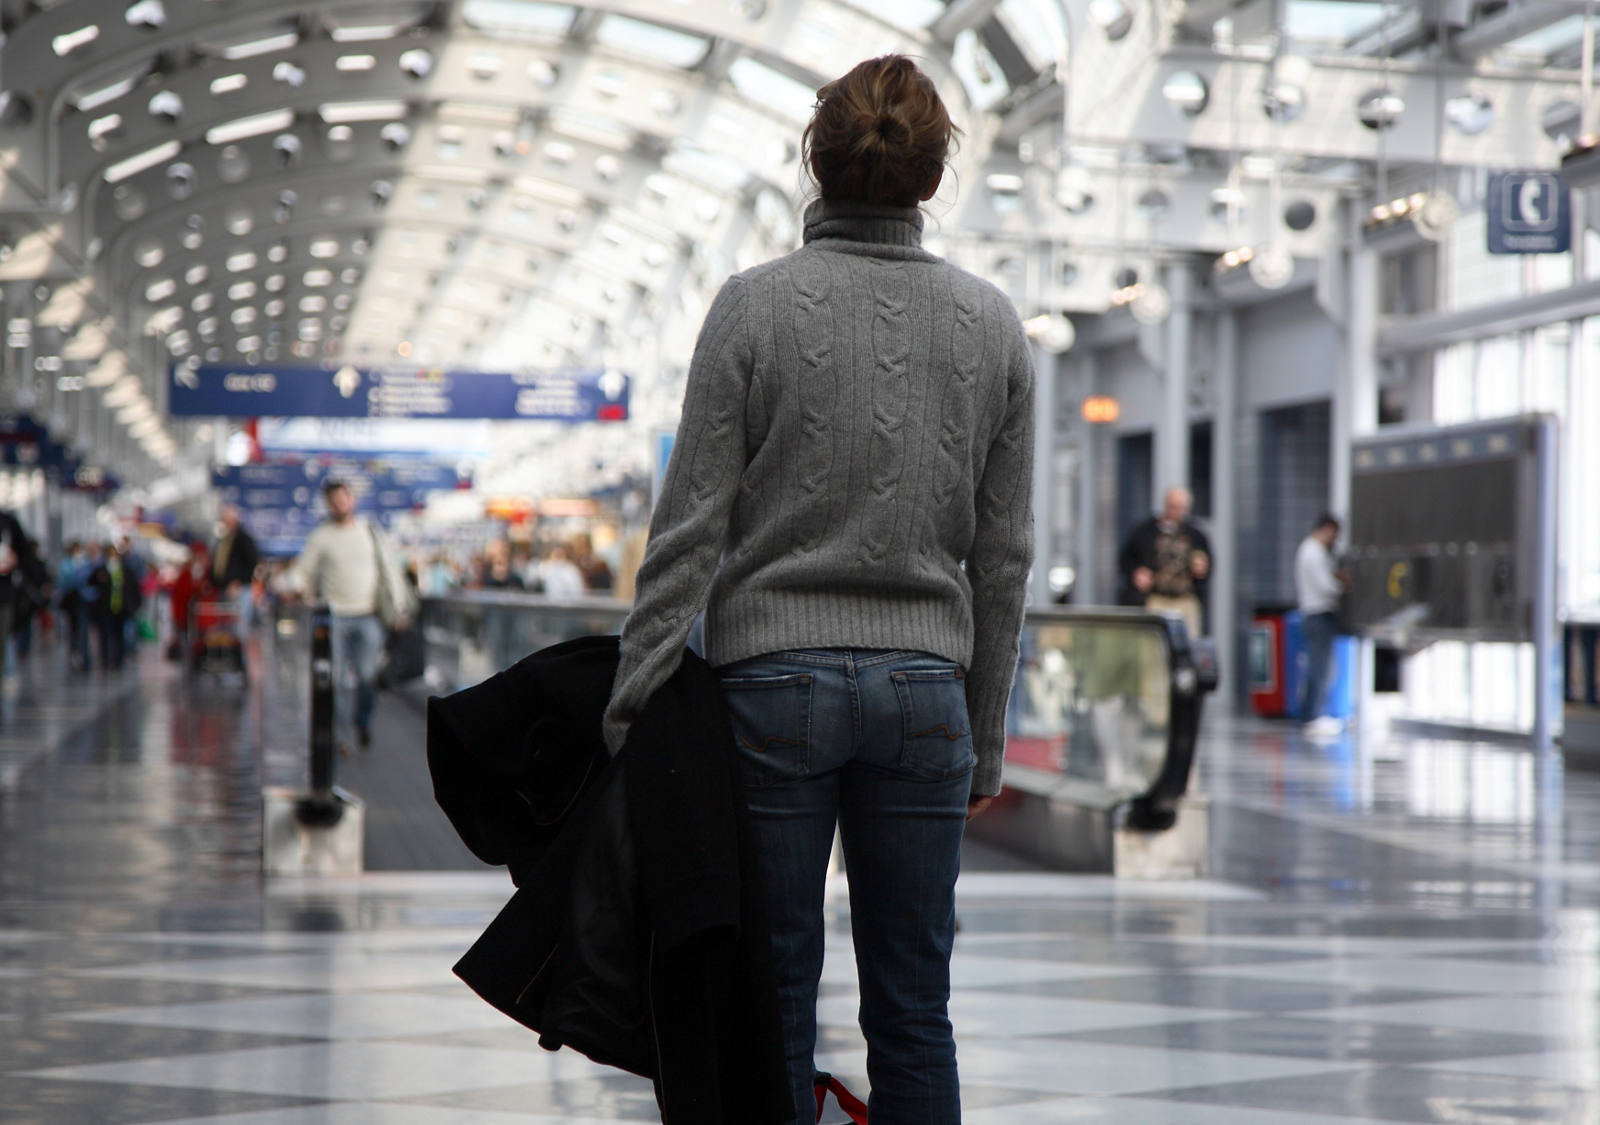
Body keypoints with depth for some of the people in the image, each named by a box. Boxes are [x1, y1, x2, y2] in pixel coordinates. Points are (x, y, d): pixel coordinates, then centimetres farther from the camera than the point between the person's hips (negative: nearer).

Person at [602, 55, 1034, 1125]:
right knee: (914, 1013, 8)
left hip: (774, 681, -3)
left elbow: (692, 525, -7)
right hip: (925, 685, 3)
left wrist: (634, 694, -2)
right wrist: (985, 741, 14)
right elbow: (1003, 554, 8)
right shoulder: (993, 322, 6)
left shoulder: (754, 304, -4)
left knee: (773, 1001, 3)